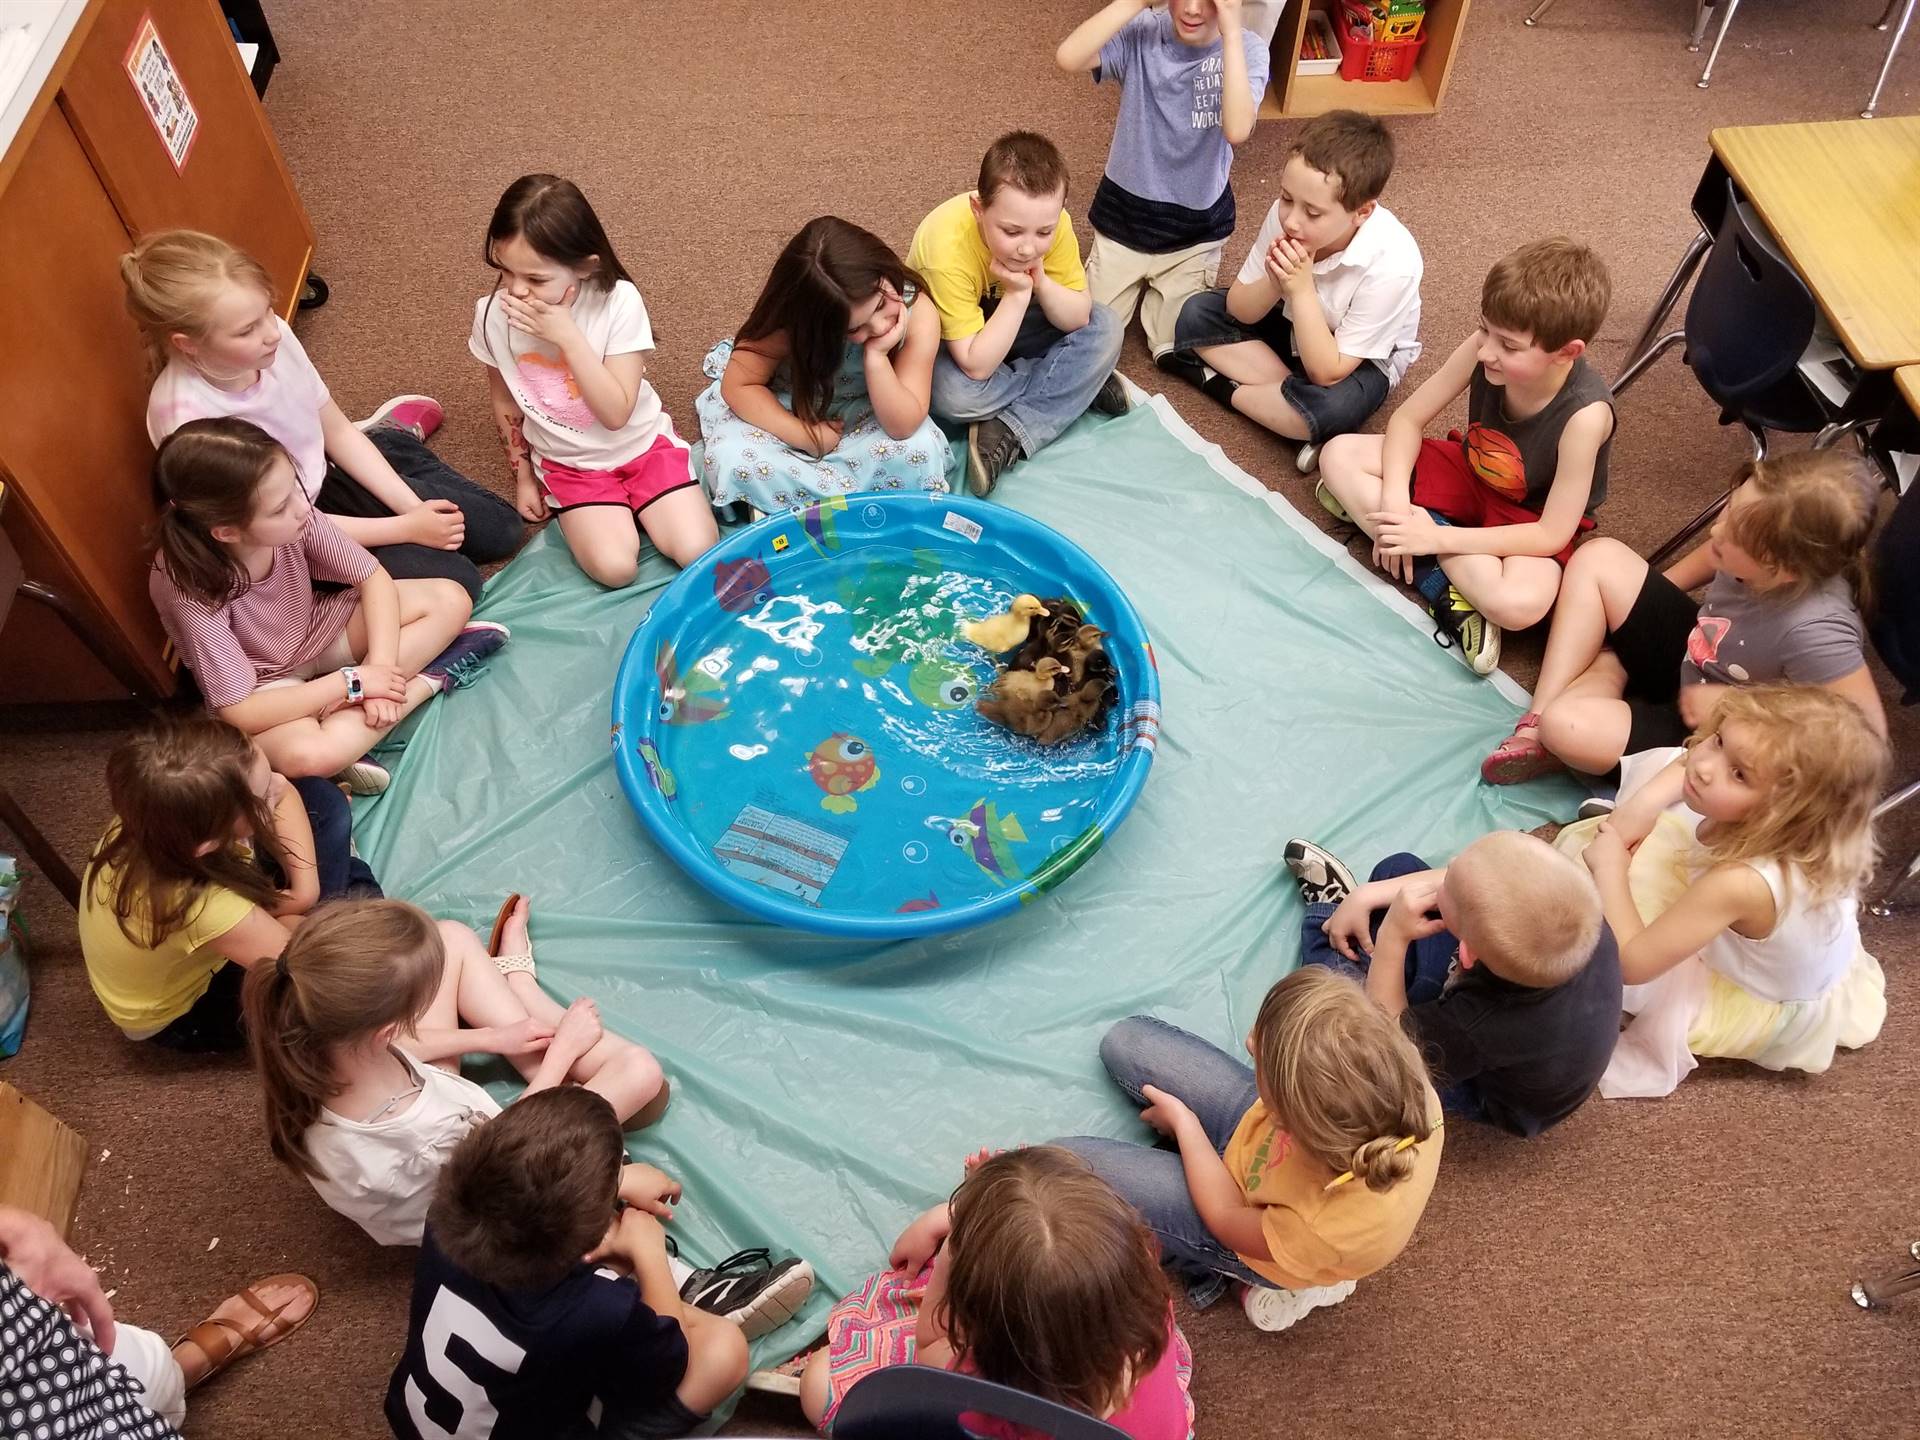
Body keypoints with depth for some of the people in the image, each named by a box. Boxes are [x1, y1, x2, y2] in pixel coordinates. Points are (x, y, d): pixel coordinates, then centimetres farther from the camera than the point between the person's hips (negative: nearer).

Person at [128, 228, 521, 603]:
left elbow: (338, 433, -2)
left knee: (499, 530, 8)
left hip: (327, 476, 5)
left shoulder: (274, 335, -19)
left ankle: (392, 434, 28)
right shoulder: (186, 417, -33)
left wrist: (414, 507, -10)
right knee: (455, 580, -16)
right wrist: (406, 527, -19)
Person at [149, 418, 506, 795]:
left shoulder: (293, 519, -24)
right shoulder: (186, 589, -32)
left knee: (450, 600, -10)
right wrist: (352, 682, -27)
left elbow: (375, 579, -11)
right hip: (266, 683, -6)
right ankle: (426, 680, -17)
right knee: (308, 755, -38)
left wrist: (381, 667, -23)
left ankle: (347, 725, -18)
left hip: (315, 629, 6)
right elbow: (239, 713, -29)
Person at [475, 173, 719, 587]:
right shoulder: (493, 314, -16)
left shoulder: (618, 301, -23)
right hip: (569, 463, 1)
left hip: (640, 443, -1)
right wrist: (523, 475, 9)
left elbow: (616, 414, -25)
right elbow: (505, 401, 3)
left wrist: (568, 336, -33)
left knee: (698, 552, -16)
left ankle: (635, 508, 14)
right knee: (614, 568, -20)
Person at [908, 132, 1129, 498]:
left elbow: (1079, 318, -14)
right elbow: (976, 367, -37)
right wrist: (1018, 293, -39)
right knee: (953, 394, -36)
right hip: (946, 335, -4)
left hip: (1013, 321, 5)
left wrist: (1041, 282, -33)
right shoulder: (947, 248, -38)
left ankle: (1010, 434, -20)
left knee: (1104, 329, -16)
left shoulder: (1050, 221, -24)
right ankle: (1079, 385, -11)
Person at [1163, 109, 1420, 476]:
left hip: (1363, 358, -5)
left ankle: (1219, 383, -14)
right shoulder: (1284, 214, -25)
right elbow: (1239, 311, -12)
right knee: (1197, 314, -11)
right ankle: (1291, 389, -16)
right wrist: (1276, 283, -34)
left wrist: (1302, 290, -39)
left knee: (1327, 410, -37)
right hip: (1291, 322, 5)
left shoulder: (1391, 264, -35)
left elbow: (1327, 372, -31)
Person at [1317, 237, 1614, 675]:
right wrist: (1395, 500, -25)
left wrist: (1437, 538, -31)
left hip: (1530, 520, -7)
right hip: (1471, 473, 7)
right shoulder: (1483, 348, -23)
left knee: (1520, 603, -39)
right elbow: (1409, 418, -10)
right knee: (1340, 455, -13)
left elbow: (1551, 534, -28)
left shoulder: (1585, 414, -34)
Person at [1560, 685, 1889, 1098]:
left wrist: (1609, 867, -25)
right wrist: (1641, 806, -17)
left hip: (1773, 1015, -6)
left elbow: (1631, 963, -36)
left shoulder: (1740, 883, -44)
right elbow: (1688, 764, -1)